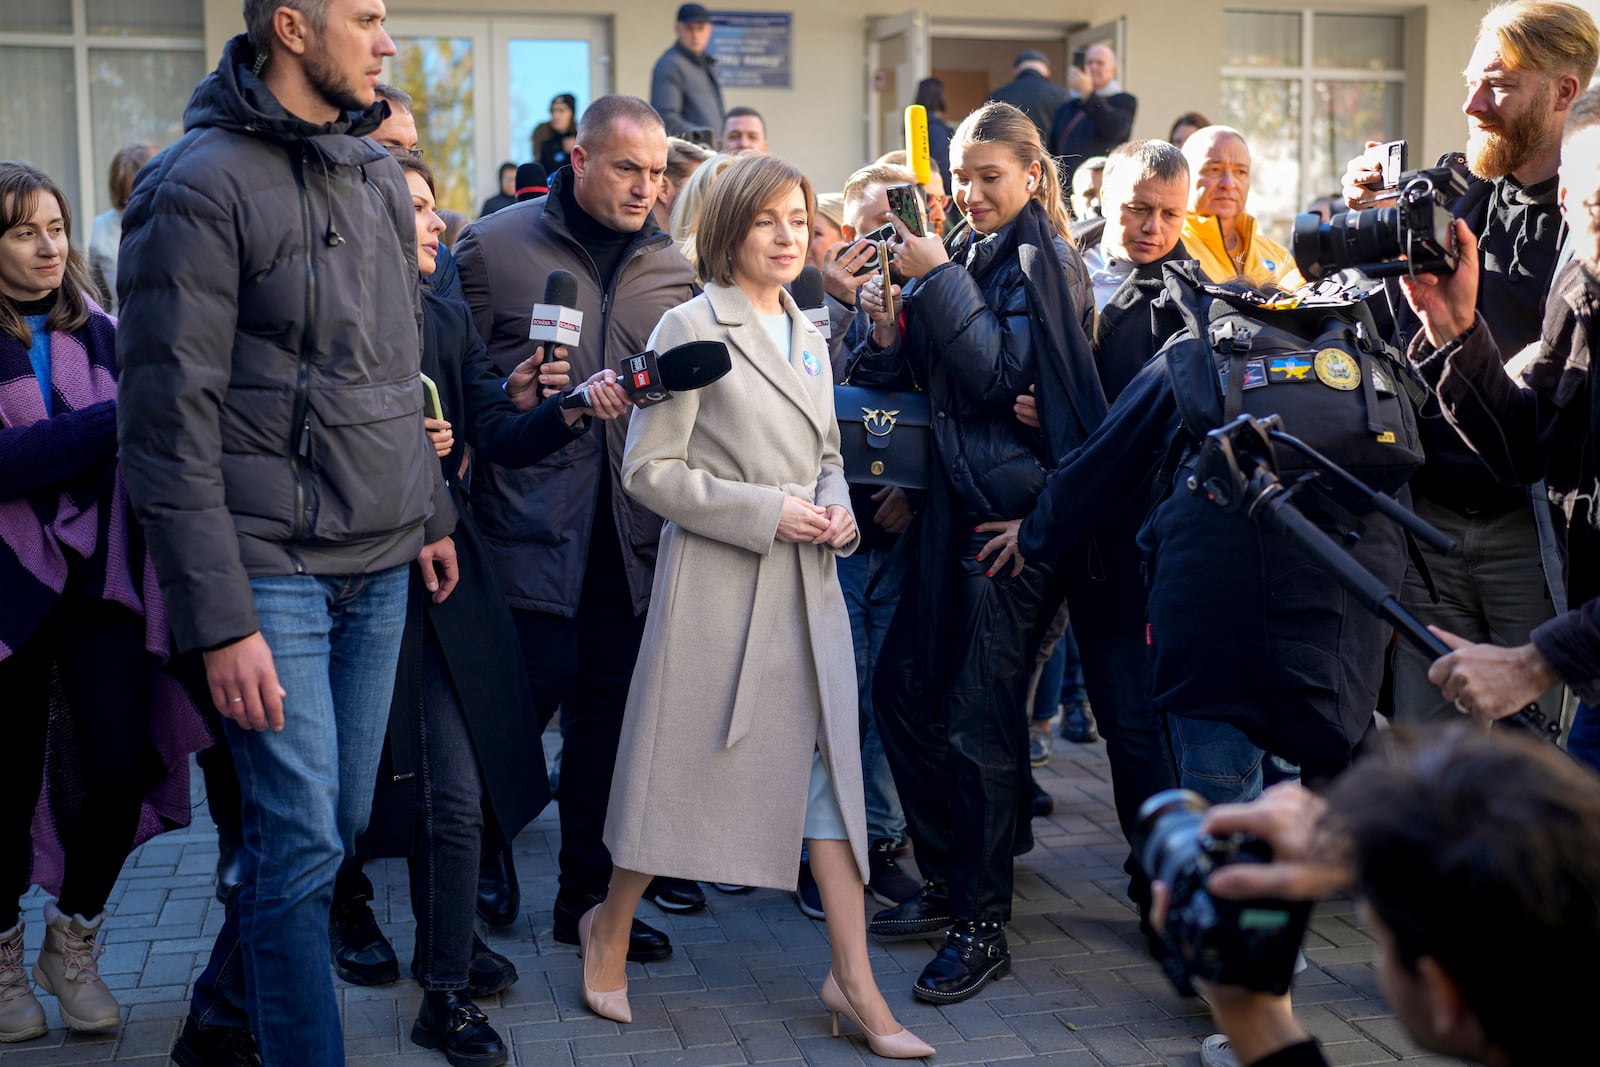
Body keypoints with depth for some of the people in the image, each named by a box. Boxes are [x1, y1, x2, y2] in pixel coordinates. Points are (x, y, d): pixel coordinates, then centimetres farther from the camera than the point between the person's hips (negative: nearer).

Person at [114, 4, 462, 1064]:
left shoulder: (379, 177, 12)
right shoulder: (200, 185, -11)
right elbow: (170, 423, -14)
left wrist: (431, 511, 20)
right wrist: (218, 620, -17)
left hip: (381, 570, 7)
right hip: (273, 568, -7)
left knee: (343, 824, 13)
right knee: (303, 842, -5)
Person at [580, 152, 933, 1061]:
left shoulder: (809, 336, 14)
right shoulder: (690, 327, -7)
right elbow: (649, 469, -11)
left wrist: (838, 508, 1)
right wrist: (766, 513, -16)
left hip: (808, 583, 6)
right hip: (717, 579, -6)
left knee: (831, 764, 3)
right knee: (686, 761, 4)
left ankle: (853, 978, 7)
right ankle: (613, 926, 27)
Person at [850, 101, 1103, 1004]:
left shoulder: (1045, 261, -6)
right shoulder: (965, 253, 13)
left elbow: (1001, 374, -16)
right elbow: (927, 382, 14)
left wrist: (938, 283, -16)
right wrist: (892, 336, -5)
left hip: (1017, 509, -7)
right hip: (954, 500, 8)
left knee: (980, 715, -3)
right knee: (904, 687, 9)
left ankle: (983, 922, 9)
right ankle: (948, 880, 24)